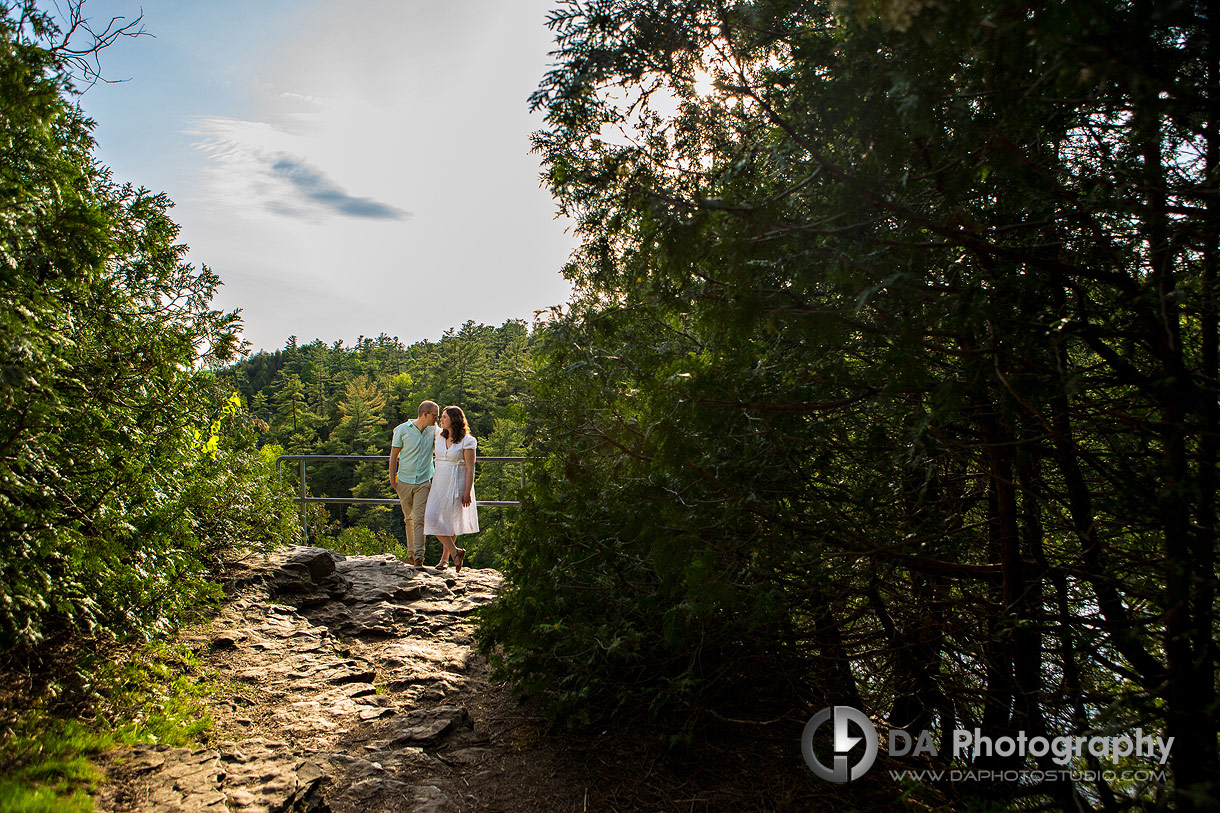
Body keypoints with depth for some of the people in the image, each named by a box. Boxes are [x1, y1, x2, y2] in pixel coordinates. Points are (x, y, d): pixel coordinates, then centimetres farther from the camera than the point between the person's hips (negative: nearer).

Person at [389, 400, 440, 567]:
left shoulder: (434, 430, 2)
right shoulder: (402, 430, -5)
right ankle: (411, 552, 24)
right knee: (409, 519, 10)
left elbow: (436, 449, 20)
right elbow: (394, 455, 1)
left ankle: (419, 556, -13)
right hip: (404, 481, 0)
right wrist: (392, 478, 0)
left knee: (419, 518, -11)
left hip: (424, 481, 0)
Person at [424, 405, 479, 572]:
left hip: (457, 484, -6)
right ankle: (455, 552, 2)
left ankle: (445, 558, 14)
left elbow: (470, 469, -11)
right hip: (439, 484, 6)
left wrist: (467, 493, -14)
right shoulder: (439, 436, 7)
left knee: (451, 522, 3)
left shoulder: (467, 441, -10)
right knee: (432, 518, -5)